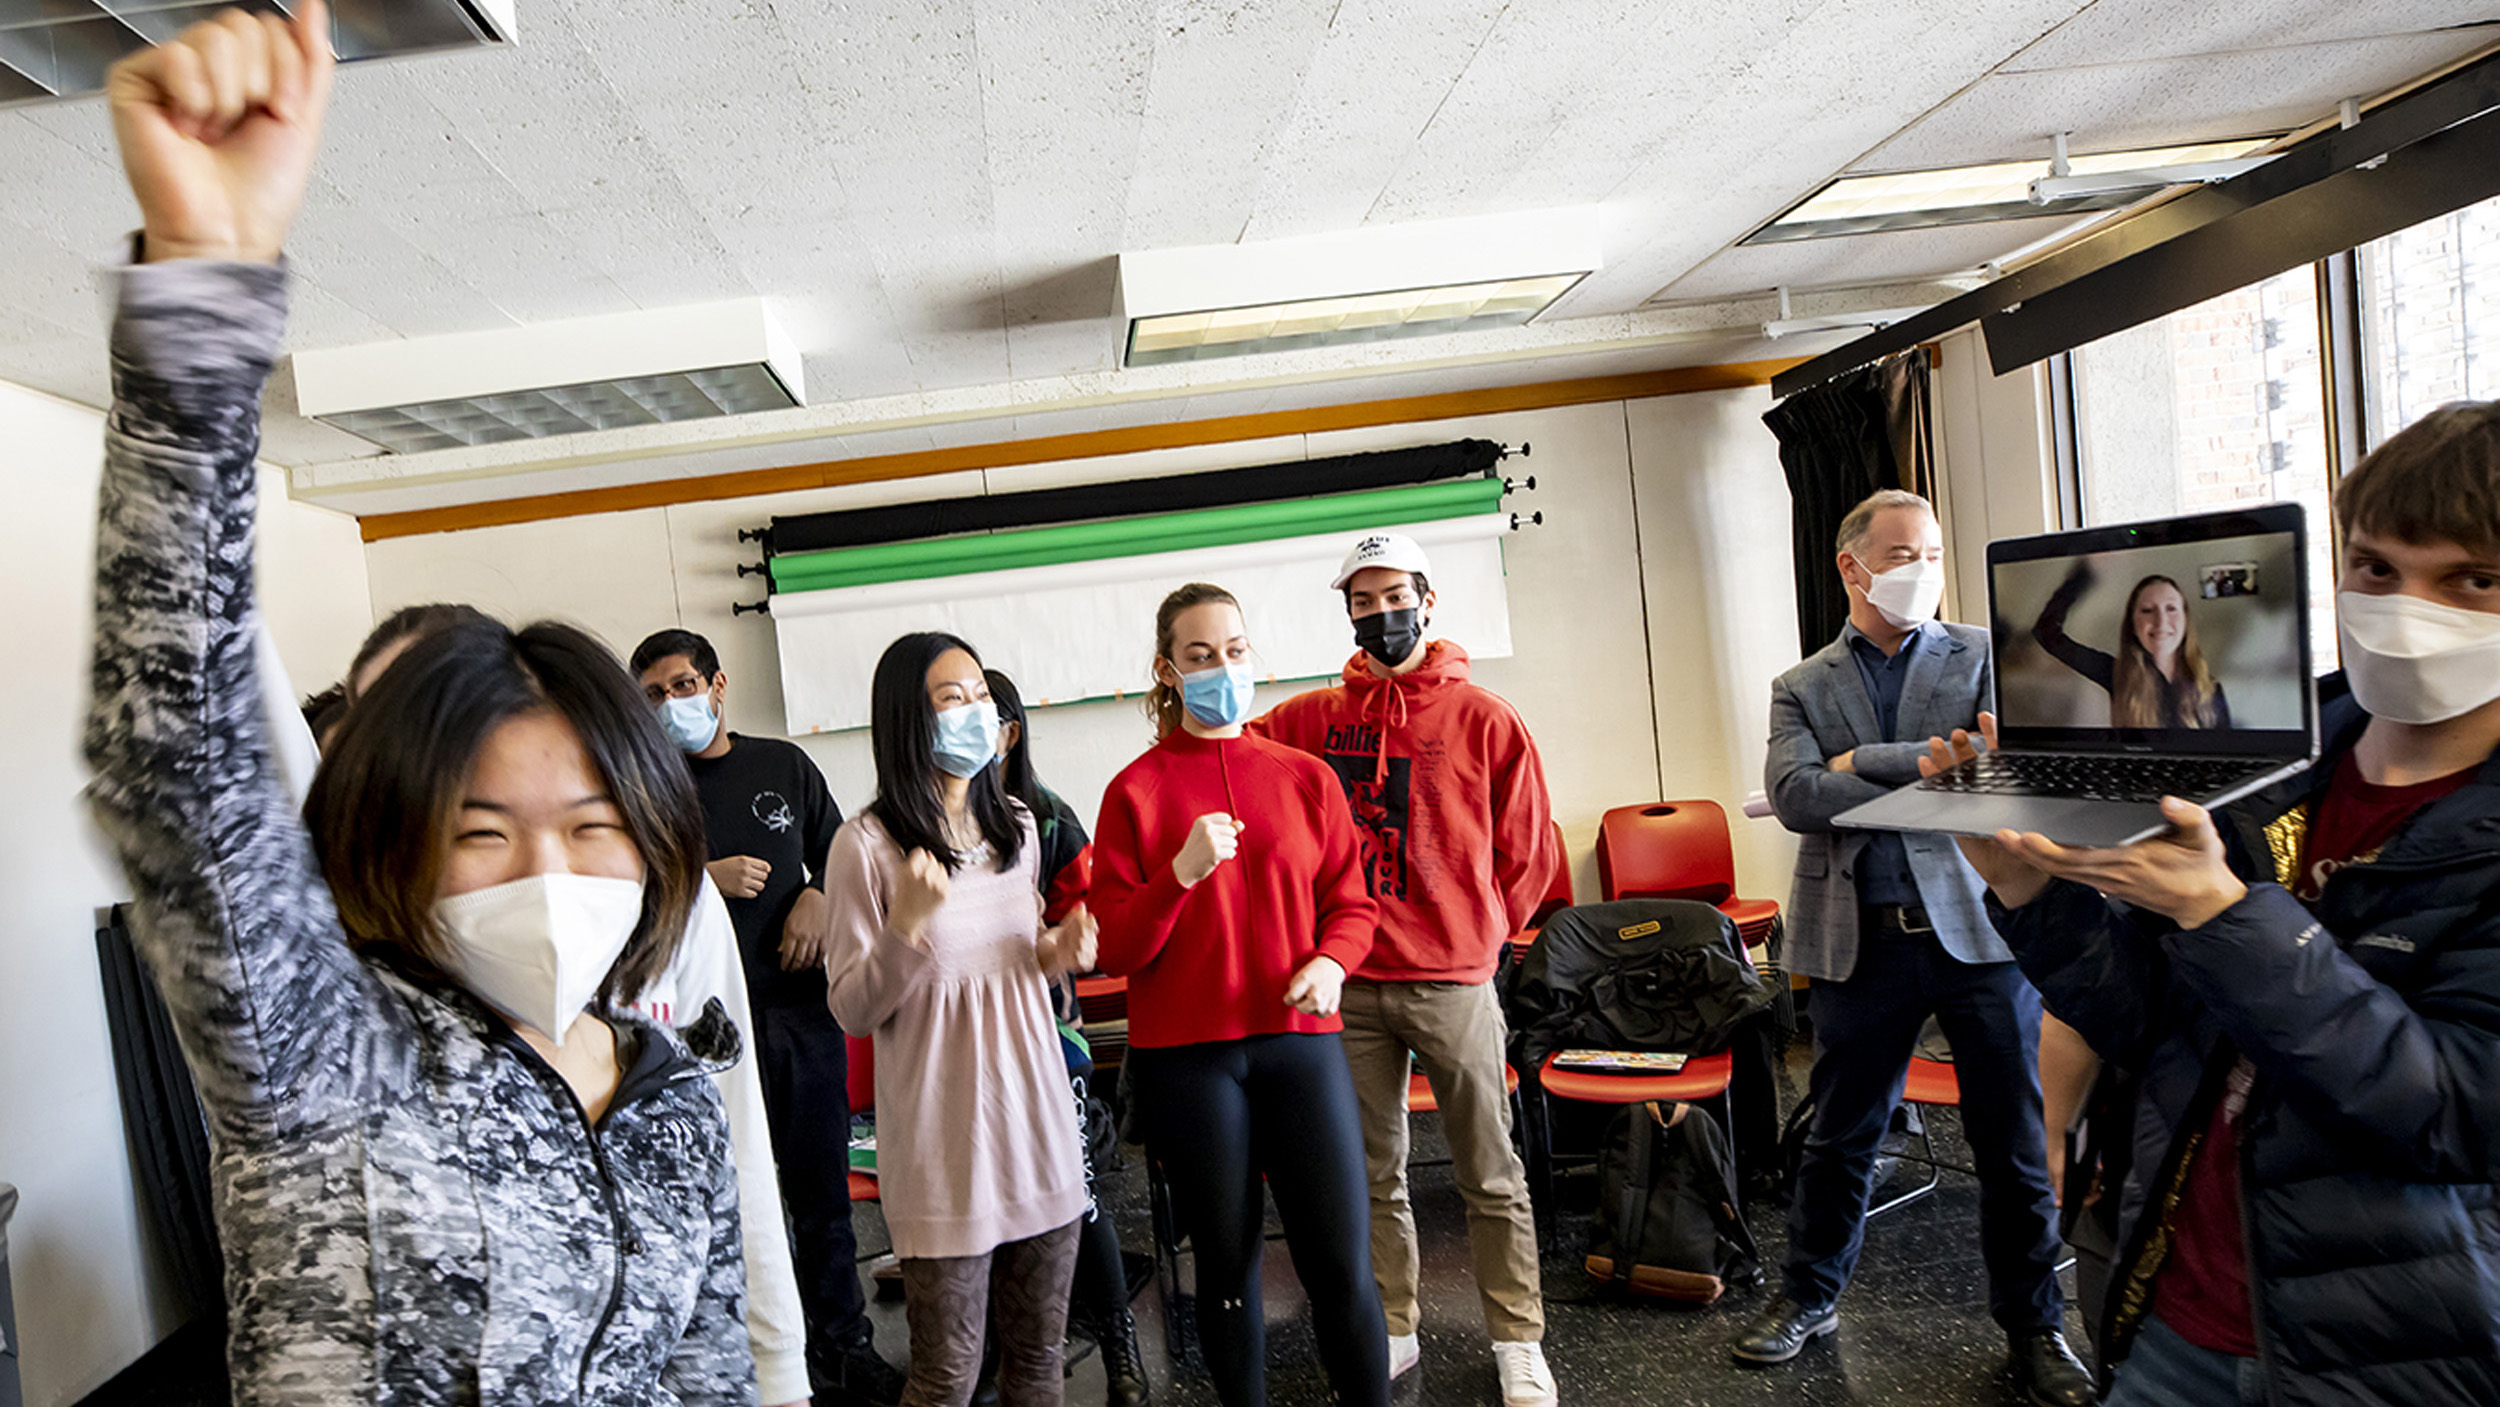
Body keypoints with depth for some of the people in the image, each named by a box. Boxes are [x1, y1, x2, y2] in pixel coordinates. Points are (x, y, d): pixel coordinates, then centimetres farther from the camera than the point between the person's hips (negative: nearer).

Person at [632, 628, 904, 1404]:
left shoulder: (783, 764, 9)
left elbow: (837, 855, 17)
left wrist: (817, 899, -2)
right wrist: (703, 880, -14)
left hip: (803, 1004, 3)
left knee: (822, 1193, 12)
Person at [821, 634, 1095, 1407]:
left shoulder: (1017, 828, 9)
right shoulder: (868, 844, -10)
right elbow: (852, 1011, -7)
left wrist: (1055, 952, -1)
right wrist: (906, 928, -24)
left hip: (1037, 1120, 5)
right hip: (943, 1140, -5)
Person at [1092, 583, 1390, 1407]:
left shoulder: (1306, 777, 7)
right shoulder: (1136, 790, 1)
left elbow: (1351, 902, 11)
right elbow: (1114, 947, -3)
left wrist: (1331, 961, -9)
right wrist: (1182, 873, -19)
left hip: (1300, 1038, 1)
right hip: (1186, 1055, -1)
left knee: (1343, 1266, -1)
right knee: (1228, 1266, 10)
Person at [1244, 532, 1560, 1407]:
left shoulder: (1482, 719, -2)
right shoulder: (1314, 718, 5)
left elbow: (1528, 853, 4)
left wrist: (1475, 935, 6)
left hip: (1453, 982, -2)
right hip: (1350, 985, 3)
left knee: (1490, 1175, 9)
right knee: (1373, 1176, 14)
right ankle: (1392, 1333, 30)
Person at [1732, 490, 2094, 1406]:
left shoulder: (1984, 657, 8)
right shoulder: (1802, 688, 8)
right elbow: (1794, 795, -9)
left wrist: (1864, 762, -11)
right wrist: (1930, 774, -14)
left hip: (1980, 925, 0)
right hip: (1860, 940, 0)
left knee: (2013, 1142, 9)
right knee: (1840, 1135, 12)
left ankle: (2034, 1325, 28)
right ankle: (1809, 1296, 31)